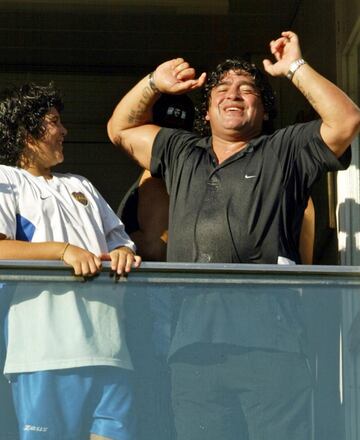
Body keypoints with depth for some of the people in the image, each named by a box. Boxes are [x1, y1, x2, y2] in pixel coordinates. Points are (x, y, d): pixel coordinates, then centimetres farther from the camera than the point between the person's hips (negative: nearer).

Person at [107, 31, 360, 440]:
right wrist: (154, 84, 24)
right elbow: (120, 130, 36)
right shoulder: (181, 154, 29)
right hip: (193, 343, 4)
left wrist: (295, 68, 6)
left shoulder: (285, 151, 15)